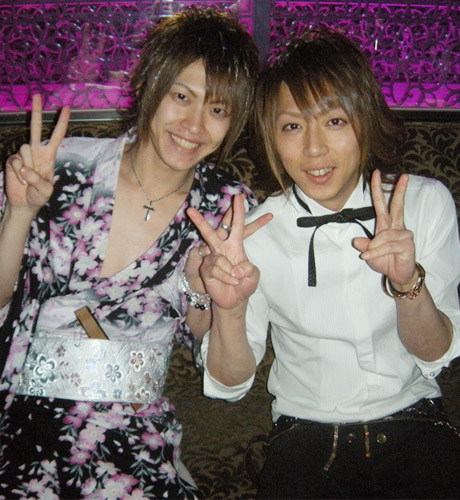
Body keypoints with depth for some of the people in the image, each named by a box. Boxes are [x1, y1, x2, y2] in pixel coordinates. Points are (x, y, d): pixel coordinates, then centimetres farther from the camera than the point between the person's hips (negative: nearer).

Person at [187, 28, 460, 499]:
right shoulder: (256, 231, -8)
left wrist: (408, 283, -25)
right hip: (306, 438, -1)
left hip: (413, 425, 2)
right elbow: (230, 383, -5)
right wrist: (230, 310, -26)